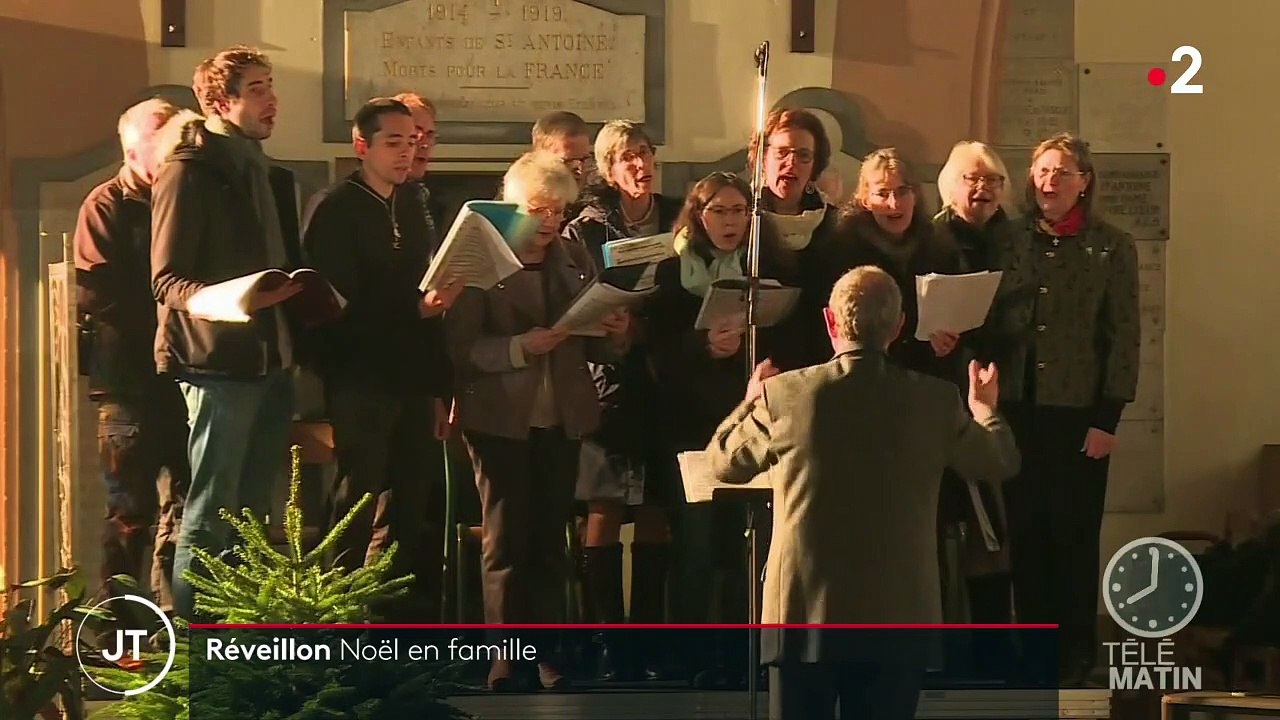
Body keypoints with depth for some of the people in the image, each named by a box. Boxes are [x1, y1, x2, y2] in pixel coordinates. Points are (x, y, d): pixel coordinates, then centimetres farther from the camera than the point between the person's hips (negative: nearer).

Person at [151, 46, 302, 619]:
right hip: (220, 362, -8)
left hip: (271, 361, 8)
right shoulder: (189, 171, -8)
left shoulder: (263, 173, 16)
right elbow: (167, 279, -13)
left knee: (253, 513, 11)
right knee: (209, 517, -7)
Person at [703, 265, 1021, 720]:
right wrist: (984, 409, 36)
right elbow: (1001, 463, 14)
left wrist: (751, 402, 29)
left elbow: (722, 464, 10)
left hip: (804, 615, -1)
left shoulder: (784, 395, -7)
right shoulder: (936, 402, -4)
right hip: (898, 618, 1)